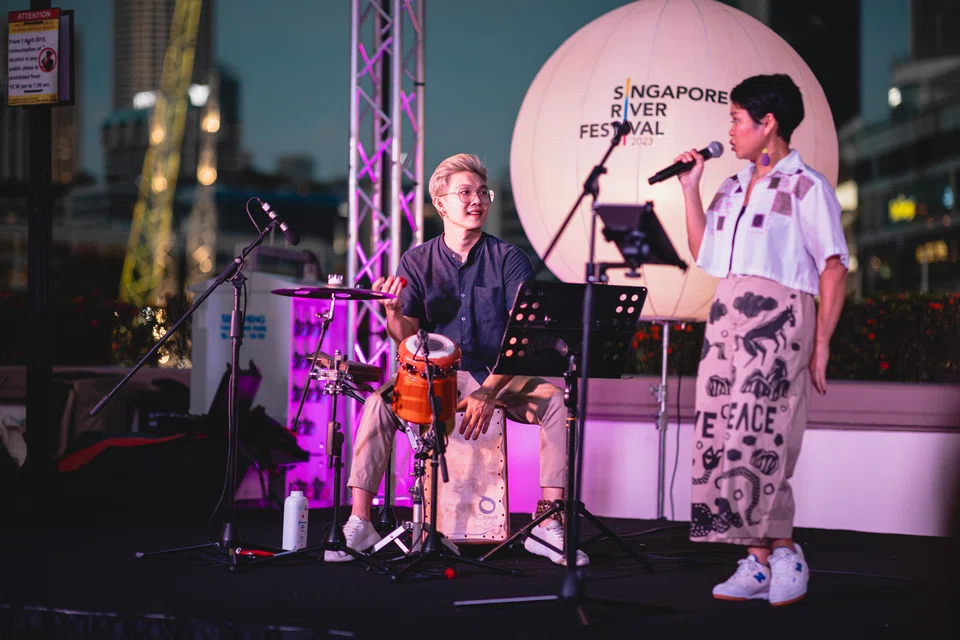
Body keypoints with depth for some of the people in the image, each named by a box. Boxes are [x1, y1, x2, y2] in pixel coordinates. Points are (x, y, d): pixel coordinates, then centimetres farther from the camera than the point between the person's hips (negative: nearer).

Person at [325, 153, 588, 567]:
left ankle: (547, 524, -25)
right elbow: (408, 338, -3)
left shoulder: (509, 260, -2)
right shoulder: (417, 262, 4)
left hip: (502, 376, -1)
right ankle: (358, 523, -22)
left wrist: (489, 391, -26)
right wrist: (394, 313, -27)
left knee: (553, 399, -28)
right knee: (380, 401, -26)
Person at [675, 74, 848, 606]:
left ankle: (784, 553, 2)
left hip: (779, 320, -7)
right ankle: (758, 562, 5)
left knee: (757, 438, -12)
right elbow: (704, 253, 20)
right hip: (727, 318, 7)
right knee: (721, 436, 1)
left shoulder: (806, 187, -3)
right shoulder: (734, 188, 18)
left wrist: (821, 343, -11)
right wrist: (690, 188, 15)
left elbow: (834, 269, -6)